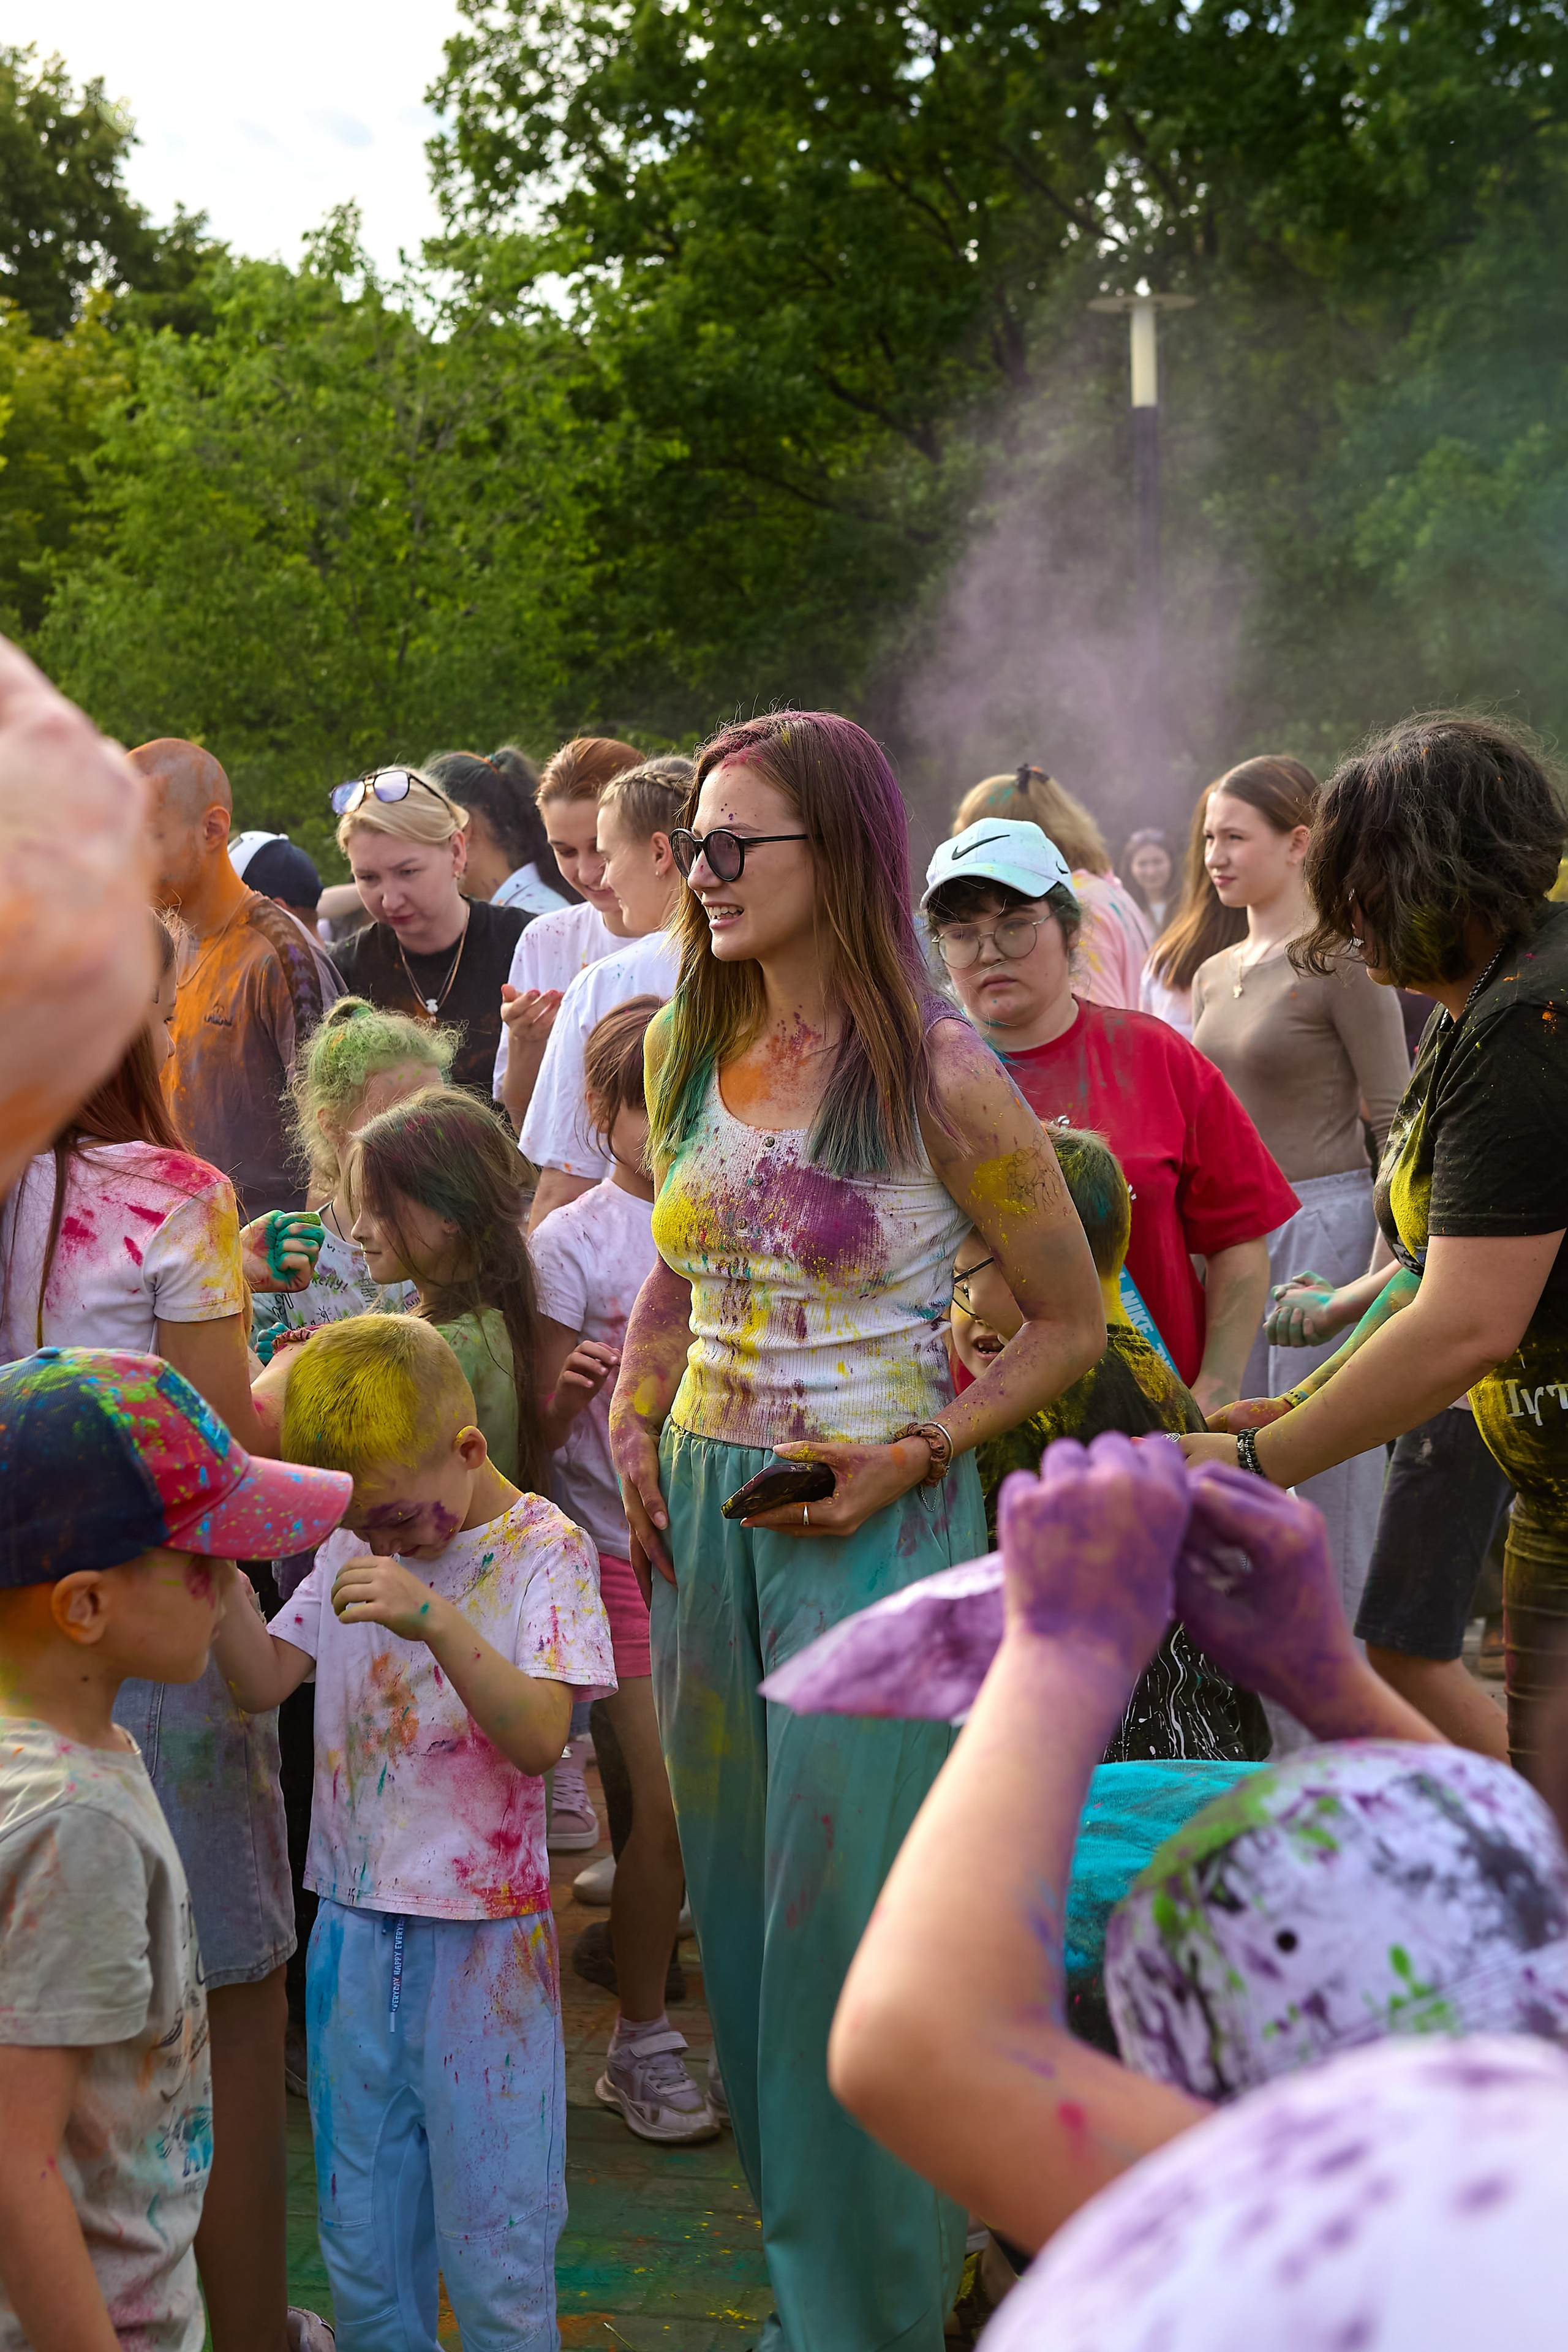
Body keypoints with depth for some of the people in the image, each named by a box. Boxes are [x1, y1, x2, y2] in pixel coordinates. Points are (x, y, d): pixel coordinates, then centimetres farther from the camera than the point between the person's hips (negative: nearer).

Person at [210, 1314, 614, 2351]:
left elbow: (541, 1736, -21)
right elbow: (263, 1679, 5)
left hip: (485, 1941, -5)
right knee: (359, 2236, 15)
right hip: (356, 1931, 5)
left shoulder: (545, 1551, -10)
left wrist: (436, 1620, -34)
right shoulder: (350, 1550, 6)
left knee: (495, 2247, 4)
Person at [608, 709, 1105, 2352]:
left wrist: (914, 1454, -14)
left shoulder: (939, 1077, -13)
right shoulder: (685, 1053, 5)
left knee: (849, 1908, -1)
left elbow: (1071, 1322, -4)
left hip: (876, 1524, -6)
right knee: (738, 1894, 12)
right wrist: (634, 1422, 7)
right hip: (700, 1510, 6)